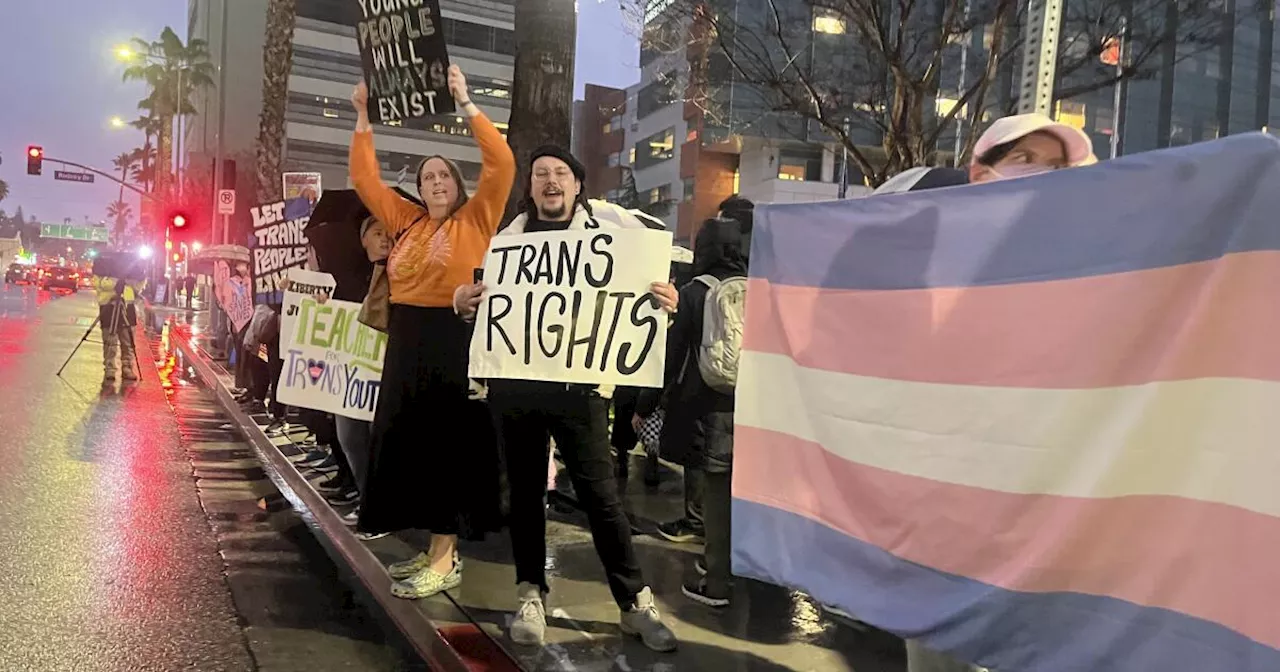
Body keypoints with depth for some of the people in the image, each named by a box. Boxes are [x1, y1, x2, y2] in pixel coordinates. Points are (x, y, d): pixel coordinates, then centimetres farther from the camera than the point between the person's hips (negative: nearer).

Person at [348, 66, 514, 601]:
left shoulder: (475, 220, 0)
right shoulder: (406, 221, 14)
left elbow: (501, 164, -10)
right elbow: (366, 179, 19)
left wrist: (465, 104, -10)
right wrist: (363, 118, 13)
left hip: (454, 341, -7)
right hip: (407, 343, 7)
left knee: (449, 446, -3)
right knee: (409, 443, 10)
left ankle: (446, 559, 5)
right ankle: (436, 549, 22)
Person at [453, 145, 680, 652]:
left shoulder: (610, 227, 3)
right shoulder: (509, 238, 12)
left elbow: (643, 292, 2)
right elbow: (488, 301, 19)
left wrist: (666, 302, -20)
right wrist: (463, 302, -3)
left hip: (579, 382, -3)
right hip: (514, 380, 4)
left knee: (599, 492, -2)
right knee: (525, 489, 11)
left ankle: (635, 601, 10)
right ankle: (531, 594, 26)